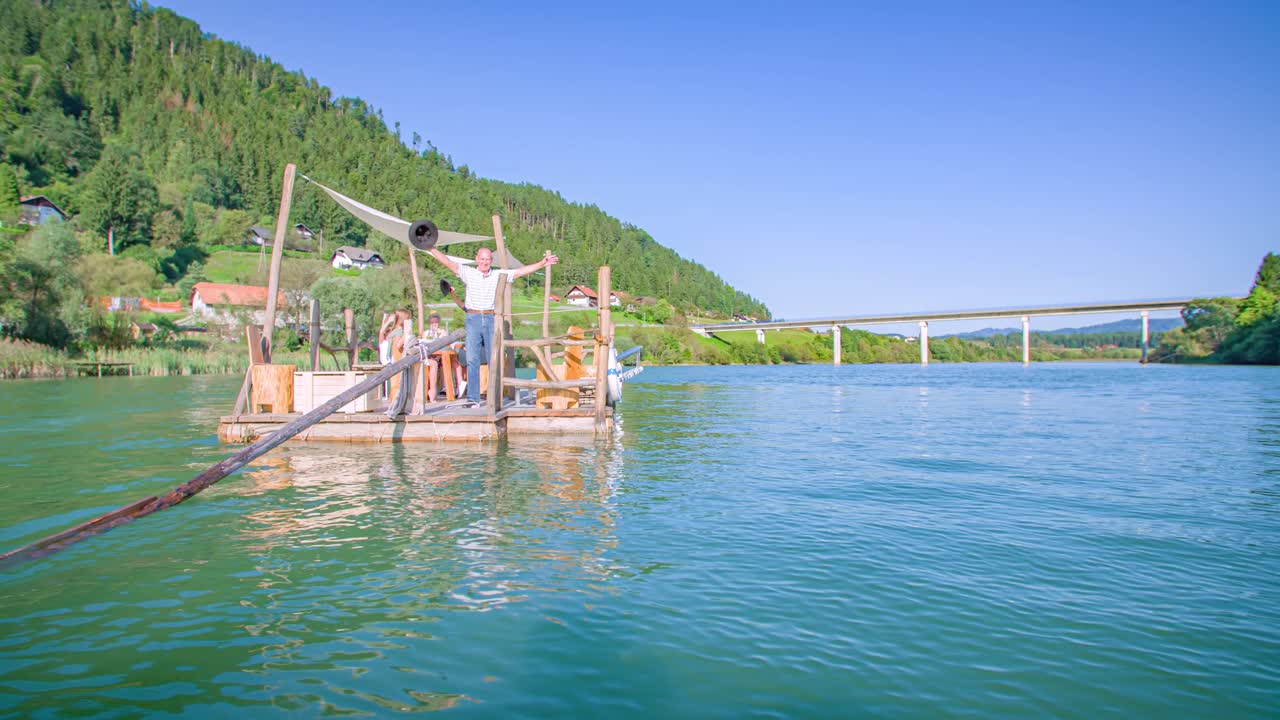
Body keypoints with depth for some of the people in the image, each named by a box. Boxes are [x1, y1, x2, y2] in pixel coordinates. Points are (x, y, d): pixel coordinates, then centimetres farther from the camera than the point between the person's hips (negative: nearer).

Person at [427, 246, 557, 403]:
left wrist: (541, 264, -3)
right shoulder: (468, 273, 6)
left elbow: (521, 271, 4)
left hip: (492, 319, 0)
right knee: (472, 360, 0)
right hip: (473, 319, 0)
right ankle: (473, 398, 4)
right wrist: (431, 248, -7)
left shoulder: (499, 275, 7)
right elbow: (447, 262, 1)